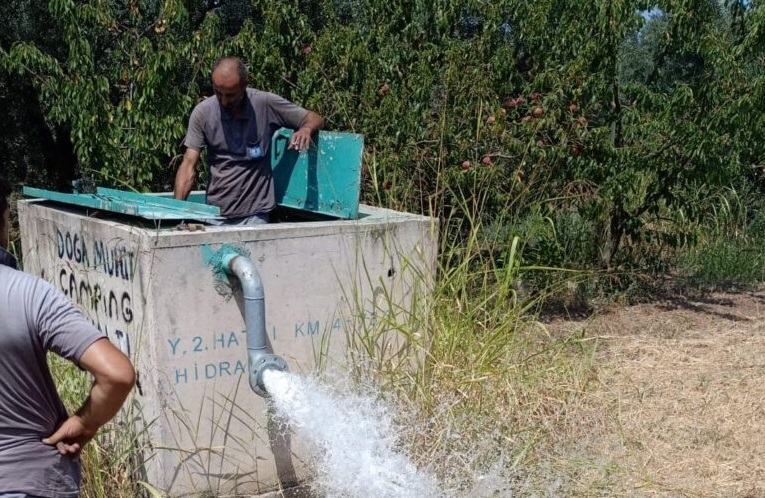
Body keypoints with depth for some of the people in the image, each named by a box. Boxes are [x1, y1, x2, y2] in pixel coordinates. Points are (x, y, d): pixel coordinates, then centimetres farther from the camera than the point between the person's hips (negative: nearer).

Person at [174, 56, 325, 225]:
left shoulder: (266, 104, -7)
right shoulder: (203, 112, -3)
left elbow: (315, 119, 1)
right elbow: (189, 164, -4)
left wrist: (306, 129, -23)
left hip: (254, 214, -1)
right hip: (214, 212, 1)